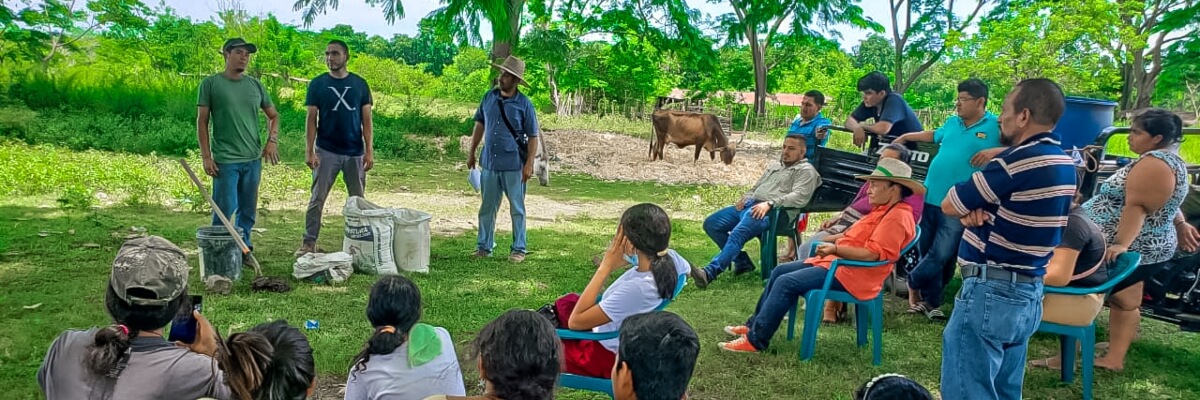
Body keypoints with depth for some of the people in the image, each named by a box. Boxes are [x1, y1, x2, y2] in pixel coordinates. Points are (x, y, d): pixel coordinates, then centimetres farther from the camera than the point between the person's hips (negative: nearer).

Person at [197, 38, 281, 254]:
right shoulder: (210, 84, -1)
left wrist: (272, 140, 1)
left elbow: (274, 115, 19)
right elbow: (202, 121, -1)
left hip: (253, 159, 4)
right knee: (225, 213, -4)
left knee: (248, 211, 11)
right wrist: (206, 156, -7)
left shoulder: (255, 85, 10)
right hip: (225, 160, -4)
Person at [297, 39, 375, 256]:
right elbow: (311, 119, 0)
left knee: (358, 199, 8)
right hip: (326, 151, -1)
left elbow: (366, 120, 4)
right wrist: (309, 151, -8)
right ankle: (309, 243, 6)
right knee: (318, 198, -1)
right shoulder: (317, 84, 1)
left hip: (355, 152, 2)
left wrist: (369, 150, -4)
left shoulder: (360, 84, 4)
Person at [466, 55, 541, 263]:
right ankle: (484, 246, 24)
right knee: (487, 207, 12)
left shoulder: (525, 105, -8)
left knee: (517, 209, 6)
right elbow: (480, 125, 13)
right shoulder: (489, 97, 4)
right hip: (489, 163, 4)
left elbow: (533, 137, -6)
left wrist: (529, 163, -13)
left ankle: (518, 249, 16)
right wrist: (472, 152, 12)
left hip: (513, 165, -4)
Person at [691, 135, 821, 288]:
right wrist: (745, 198, 10)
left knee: (737, 234, -33)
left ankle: (709, 273, -44)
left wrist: (770, 203, -22)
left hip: (770, 212, -9)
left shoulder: (806, 171, 5)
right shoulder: (775, 166, 30)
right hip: (749, 205, 9)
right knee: (711, 223, -3)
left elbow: (800, 197, -12)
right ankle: (742, 262, 1)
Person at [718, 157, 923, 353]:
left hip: (850, 273, -11)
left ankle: (755, 340, -17)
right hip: (839, 262, 11)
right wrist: (828, 240, 14)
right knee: (780, 271, 11)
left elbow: (873, 253, -24)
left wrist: (836, 249, -25)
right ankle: (755, 324, 17)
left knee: (786, 283, -21)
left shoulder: (898, 217, -16)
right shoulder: (884, 210, 17)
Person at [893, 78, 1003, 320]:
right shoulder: (952, 122, 12)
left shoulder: (995, 126, -6)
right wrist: (907, 137, 31)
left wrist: (995, 151, -24)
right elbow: (935, 135, 31)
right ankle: (931, 301, 23)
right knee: (929, 252, 10)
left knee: (941, 256, -4)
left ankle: (913, 284, 20)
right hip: (930, 197, 5)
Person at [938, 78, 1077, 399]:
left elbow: (949, 206, -12)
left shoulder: (1018, 160, -19)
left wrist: (971, 207, 8)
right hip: (1029, 293, 10)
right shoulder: (1063, 164, 11)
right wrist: (978, 210, -6)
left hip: (991, 291, -10)